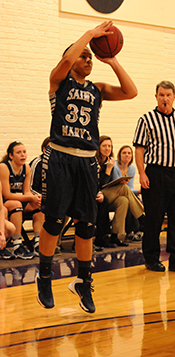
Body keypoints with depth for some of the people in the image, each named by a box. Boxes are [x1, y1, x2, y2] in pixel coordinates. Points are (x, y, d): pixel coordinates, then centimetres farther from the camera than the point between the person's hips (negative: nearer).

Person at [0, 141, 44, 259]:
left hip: (19, 199, 7)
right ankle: (17, 247, -34)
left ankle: (38, 243, -14)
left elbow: (26, 192, 3)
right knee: (16, 204, -35)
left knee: (39, 204, -13)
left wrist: (35, 198, -22)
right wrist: (31, 198, -26)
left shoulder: (26, 167, 0)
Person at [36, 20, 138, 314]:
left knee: (86, 225, 6)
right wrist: (90, 34, -10)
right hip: (59, 158, -4)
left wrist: (111, 60, 1)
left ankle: (83, 283, 20)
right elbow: (66, 59, -18)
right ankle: (44, 278, 18)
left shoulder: (97, 89, 14)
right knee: (53, 222, -1)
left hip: (87, 161, 4)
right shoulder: (59, 81, 3)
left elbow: (131, 92, 1)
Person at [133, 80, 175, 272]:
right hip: (155, 172, -3)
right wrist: (142, 173, -10)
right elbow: (139, 149, -1)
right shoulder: (147, 119, 1)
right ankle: (151, 259, 15)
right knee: (153, 217, 2)